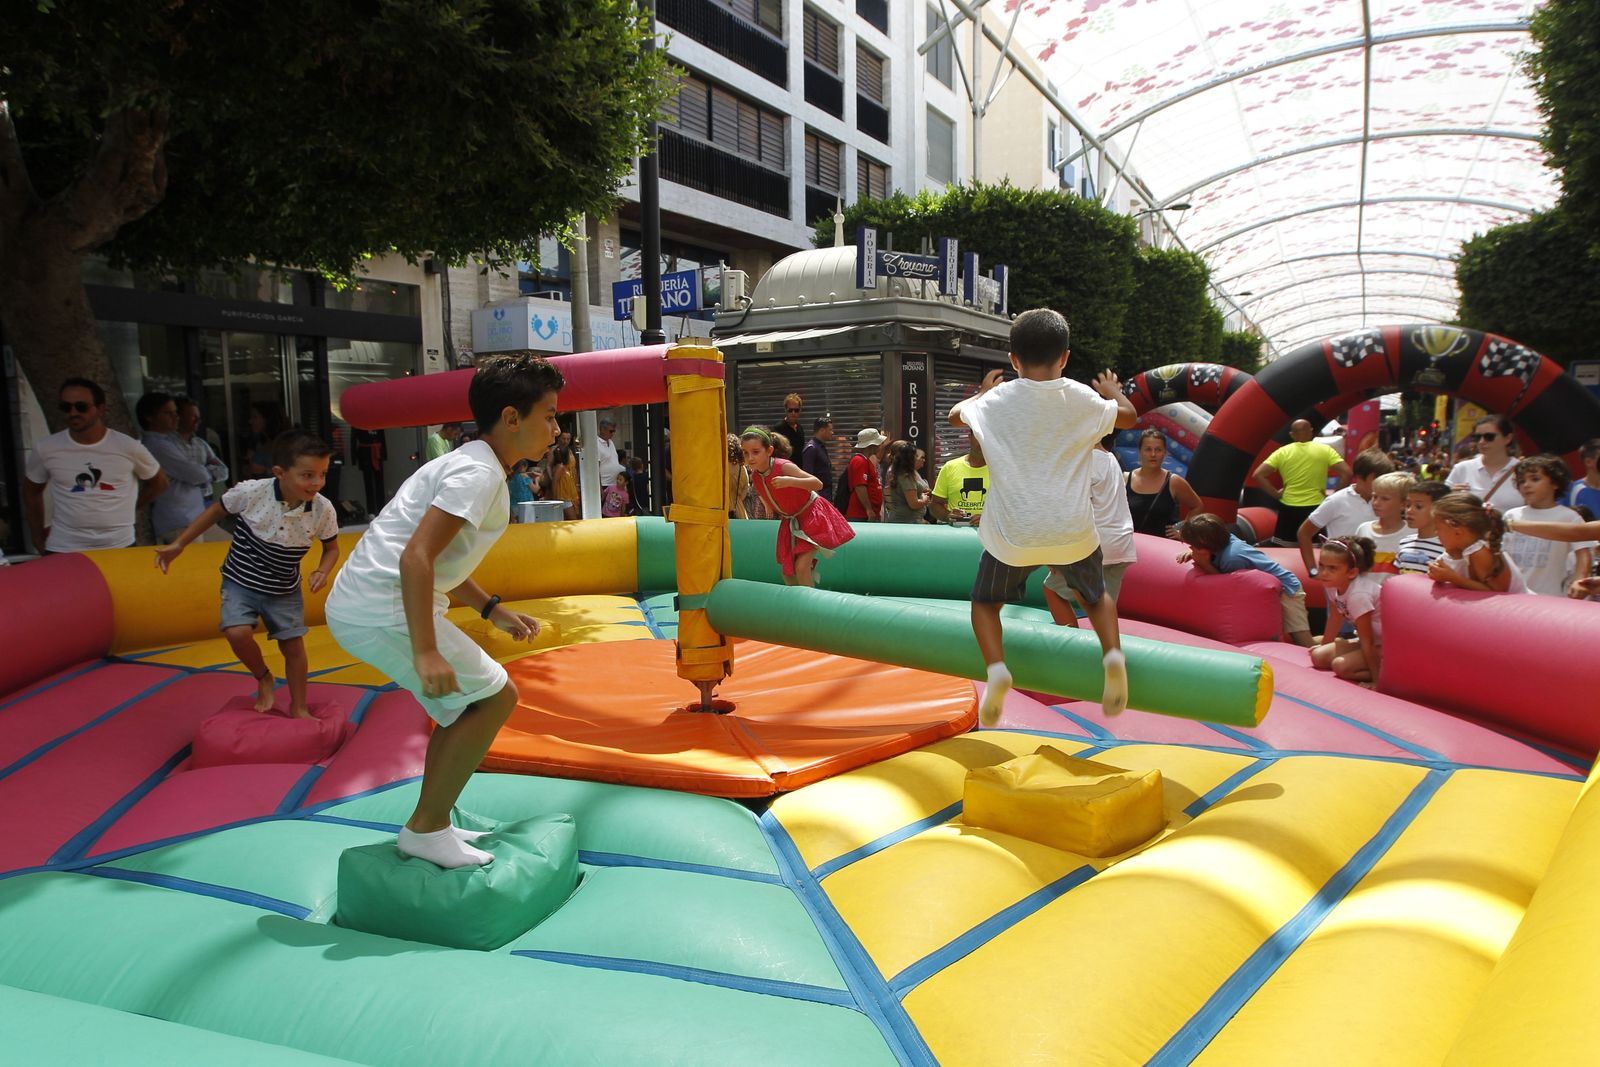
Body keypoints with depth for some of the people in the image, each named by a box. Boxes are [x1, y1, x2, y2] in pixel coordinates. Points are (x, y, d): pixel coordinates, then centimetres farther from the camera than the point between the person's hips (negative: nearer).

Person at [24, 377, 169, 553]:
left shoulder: (128, 447, -5)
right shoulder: (46, 449, -1)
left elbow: (159, 483, 11)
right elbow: (31, 491, 16)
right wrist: (38, 540, 13)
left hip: (119, 547, -1)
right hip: (63, 550, 1)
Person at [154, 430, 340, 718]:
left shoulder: (323, 509, -19)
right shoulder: (251, 492, -24)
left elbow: (332, 547, 0)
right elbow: (217, 510, -4)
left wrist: (322, 572, -21)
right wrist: (178, 545, 0)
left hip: (284, 591, 2)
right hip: (241, 582, -1)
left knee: (293, 646, 5)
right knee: (238, 633, -21)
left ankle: (299, 707, 26)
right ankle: (263, 679, 10)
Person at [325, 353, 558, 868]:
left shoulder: (469, 465, 16)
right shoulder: (479, 472, -16)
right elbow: (415, 557, -26)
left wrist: (492, 610, 20)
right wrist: (426, 652, -28)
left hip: (357, 607, 10)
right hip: (381, 612, -10)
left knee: (463, 705, 18)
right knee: (496, 696, -4)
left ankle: (433, 825, 26)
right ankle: (425, 830, 4)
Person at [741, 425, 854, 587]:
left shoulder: (784, 466, -29)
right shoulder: (754, 476, -9)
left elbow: (818, 484, -34)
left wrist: (790, 481, -45)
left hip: (811, 515, -7)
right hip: (790, 521, 7)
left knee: (802, 566, -19)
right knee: (787, 572, 10)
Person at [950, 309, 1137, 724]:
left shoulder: (995, 402, -3)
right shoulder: (1083, 399, -1)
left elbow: (955, 414, 19)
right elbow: (1129, 417, 19)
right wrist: (1114, 393, 39)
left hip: (1013, 535, -1)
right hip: (1073, 533, 1)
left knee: (985, 600, 19)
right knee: (1095, 595, 27)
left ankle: (996, 669, -5)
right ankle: (1113, 654, 1)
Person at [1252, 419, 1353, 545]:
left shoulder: (1282, 452, -1)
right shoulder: (1325, 450, -2)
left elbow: (1257, 475, -8)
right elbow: (1347, 473, -10)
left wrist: (1276, 493, -1)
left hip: (1288, 509, 1)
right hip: (1316, 509, 0)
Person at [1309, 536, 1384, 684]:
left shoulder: (1358, 595, -30)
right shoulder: (1334, 585, -6)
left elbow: (1367, 641, -26)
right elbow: (1335, 619, 13)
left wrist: (1376, 677, -23)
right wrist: (1324, 645, 25)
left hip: (1385, 646, -9)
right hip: (1370, 641, 9)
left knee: (1341, 665, -27)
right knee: (1318, 656, 0)